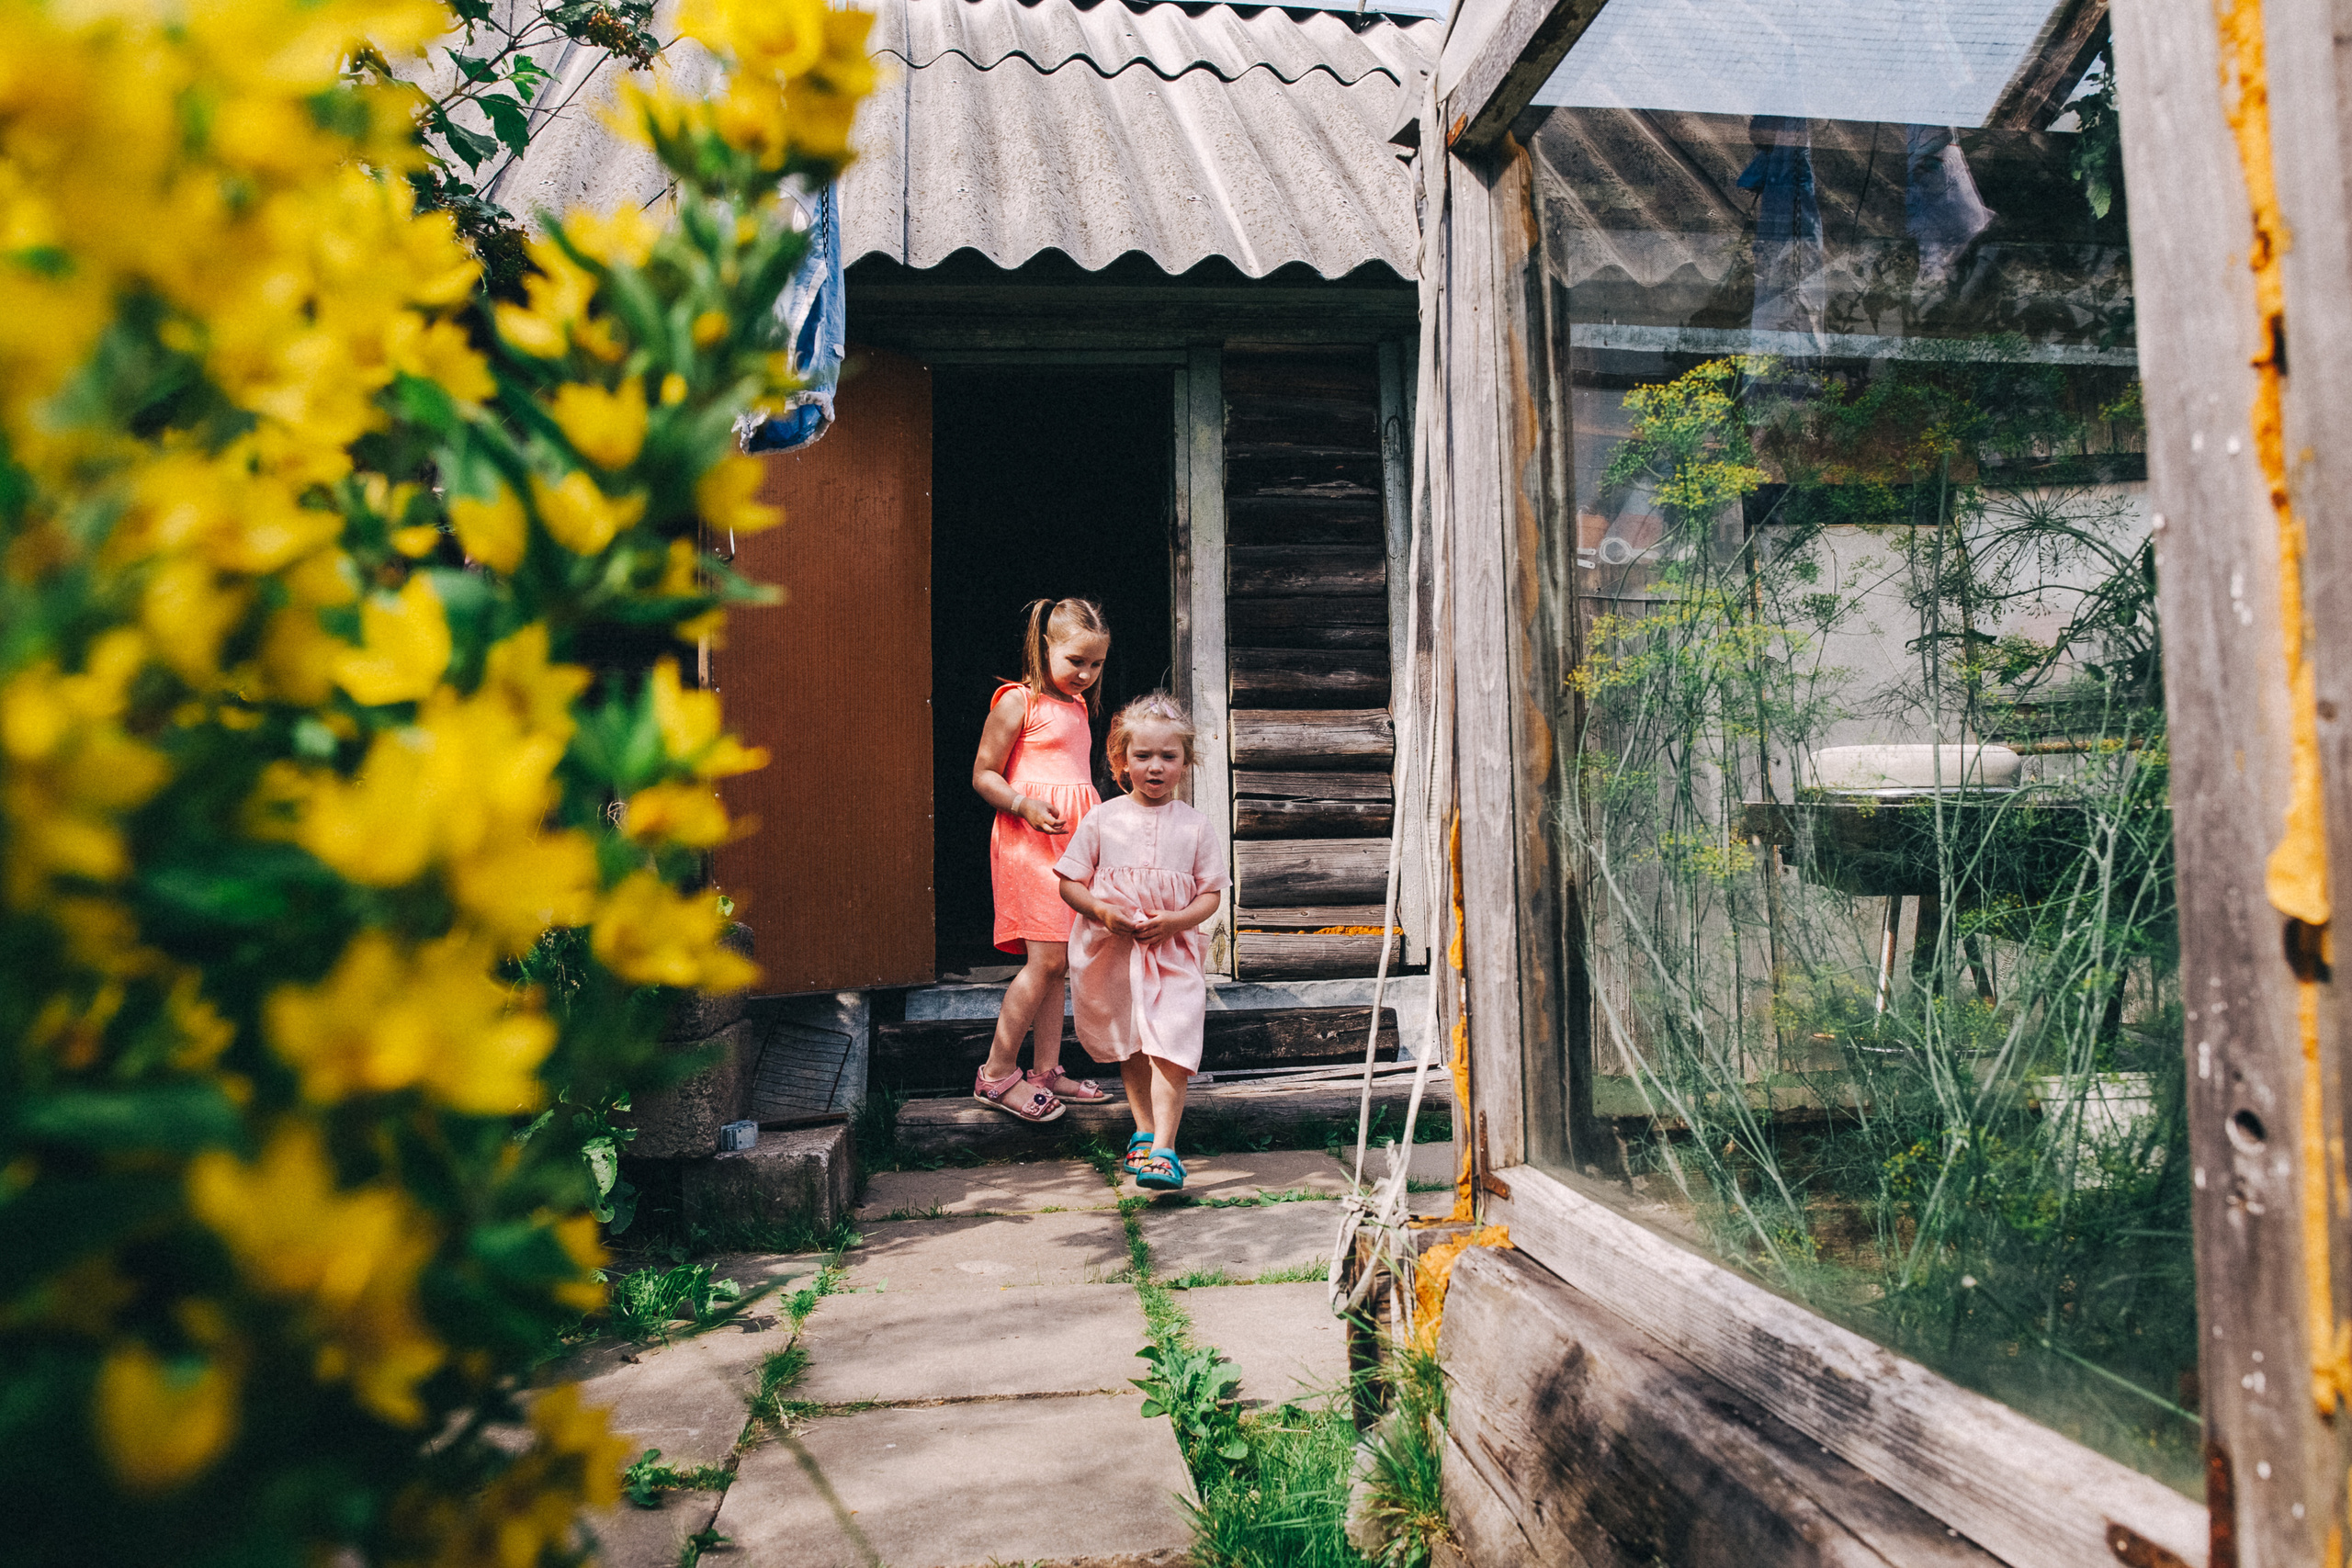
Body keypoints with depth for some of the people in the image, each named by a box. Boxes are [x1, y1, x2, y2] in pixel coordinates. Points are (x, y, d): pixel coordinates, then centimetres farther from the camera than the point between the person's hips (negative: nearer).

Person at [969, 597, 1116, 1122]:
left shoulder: (1079, 707, 18)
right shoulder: (1017, 702, -5)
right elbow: (983, 774, -7)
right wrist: (1026, 806, -21)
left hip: (1074, 838, 8)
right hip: (1030, 841, -8)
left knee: (1057, 962, 8)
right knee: (1047, 960, -12)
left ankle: (1046, 1071, 16)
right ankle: (997, 1073, -1)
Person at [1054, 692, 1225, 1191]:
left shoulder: (1193, 825, 0)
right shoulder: (1103, 820, 0)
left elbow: (1211, 894, 3)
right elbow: (1069, 883, 3)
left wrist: (1175, 920, -15)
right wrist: (1103, 912, -15)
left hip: (1173, 953, -2)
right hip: (1112, 951, 2)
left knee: (1169, 1049, -14)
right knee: (1129, 1049, 16)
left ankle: (1163, 1149, -12)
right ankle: (1144, 1130, 32)